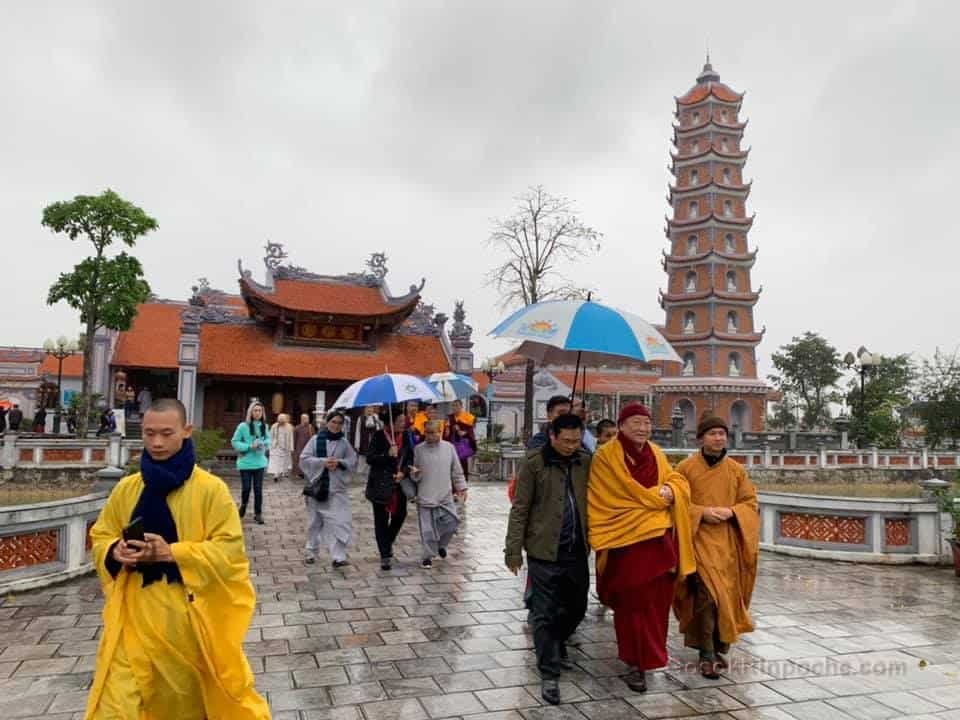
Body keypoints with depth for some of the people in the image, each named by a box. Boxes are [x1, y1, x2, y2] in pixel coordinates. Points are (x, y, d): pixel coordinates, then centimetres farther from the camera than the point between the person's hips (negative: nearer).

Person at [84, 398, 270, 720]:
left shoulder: (210, 488, -12)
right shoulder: (126, 488, 2)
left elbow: (229, 549, -13)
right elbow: (100, 536, 13)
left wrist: (171, 552, -22)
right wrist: (115, 552, -10)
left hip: (189, 611, -3)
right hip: (135, 612, 3)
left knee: (193, 692, 16)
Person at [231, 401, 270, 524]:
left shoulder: (264, 426, 2)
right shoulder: (243, 426, -11)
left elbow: (268, 439, 16)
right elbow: (234, 442, -6)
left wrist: (264, 443, -7)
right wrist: (249, 446, -18)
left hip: (259, 462, 3)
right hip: (245, 463, -3)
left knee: (258, 489, 4)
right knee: (246, 488, 1)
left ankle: (258, 513, 15)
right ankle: (243, 505, 32)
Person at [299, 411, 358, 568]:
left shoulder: (344, 442, 4)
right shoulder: (316, 439, -1)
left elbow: (353, 461, 5)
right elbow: (304, 458, -5)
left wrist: (339, 462, -14)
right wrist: (323, 462, -18)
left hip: (338, 488, 1)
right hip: (317, 486, 0)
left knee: (340, 521, -10)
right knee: (315, 521, 13)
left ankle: (338, 557, -10)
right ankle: (310, 551, 30)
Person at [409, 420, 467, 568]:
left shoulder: (448, 447, 1)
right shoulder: (418, 449, -2)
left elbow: (457, 470, 10)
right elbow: (415, 477, 3)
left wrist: (461, 487, 7)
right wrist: (414, 473, -18)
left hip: (446, 496, 2)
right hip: (425, 497, -2)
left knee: (451, 523, 1)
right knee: (428, 529, 0)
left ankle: (440, 545, 30)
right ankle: (428, 556, 18)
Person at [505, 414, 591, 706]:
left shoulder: (586, 462, 3)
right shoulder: (534, 464, -9)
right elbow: (520, 510, -7)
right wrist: (513, 550, -8)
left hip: (577, 551, 5)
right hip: (544, 551, -4)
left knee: (577, 607, 17)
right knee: (545, 614, 3)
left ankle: (556, 646, 44)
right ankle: (549, 673, 15)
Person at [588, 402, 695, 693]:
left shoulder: (656, 453, 13)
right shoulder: (606, 456, -8)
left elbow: (678, 481, 13)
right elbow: (622, 494, -12)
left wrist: (670, 490, -9)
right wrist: (655, 497, -7)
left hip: (659, 537, 6)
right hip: (627, 539, -6)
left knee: (657, 599, 11)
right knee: (634, 602, 0)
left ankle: (648, 655, 29)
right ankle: (636, 663, 11)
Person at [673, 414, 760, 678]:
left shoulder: (737, 470, 8)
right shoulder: (685, 467, -2)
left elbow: (751, 503, 9)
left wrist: (731, 512, -10)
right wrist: (702, 512, -15)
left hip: (728, 543, 4)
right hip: (699, 539, -4)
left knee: (726, 595, 7)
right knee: (707, 594, -15)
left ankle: (719, 648, 24)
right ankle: (707, 654, -6)